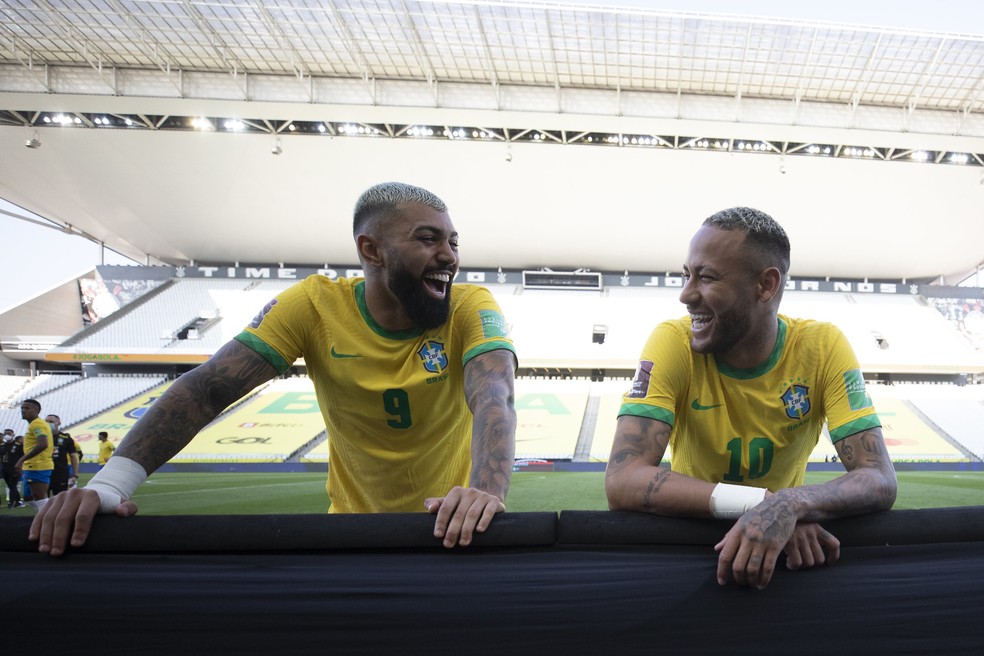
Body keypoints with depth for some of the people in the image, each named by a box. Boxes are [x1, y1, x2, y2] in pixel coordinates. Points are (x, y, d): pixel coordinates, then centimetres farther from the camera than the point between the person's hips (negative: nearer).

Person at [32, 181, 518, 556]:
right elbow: (209, 388, -19)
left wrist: (486, 490, -54)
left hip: (449, 531, -1)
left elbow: (492, 397, -33)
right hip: (352, 527, 1)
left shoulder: (471, 308, -15)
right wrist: (110, 483, -32)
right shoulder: (315, 305, -13)